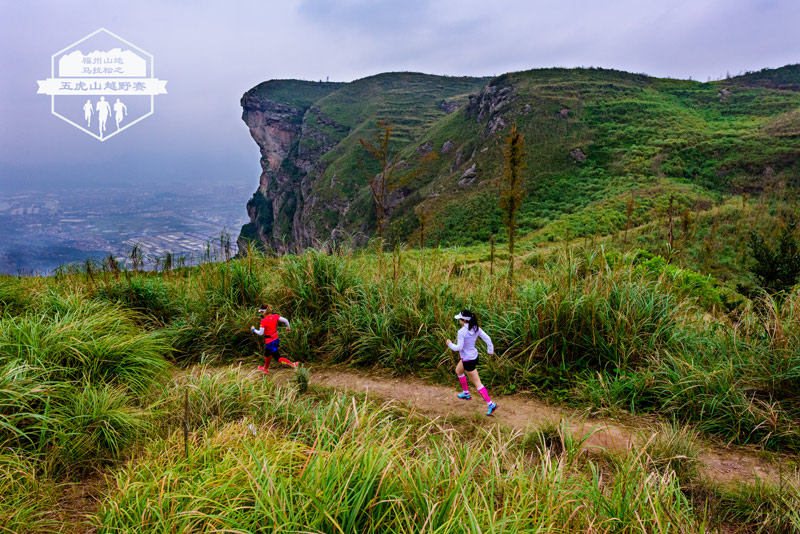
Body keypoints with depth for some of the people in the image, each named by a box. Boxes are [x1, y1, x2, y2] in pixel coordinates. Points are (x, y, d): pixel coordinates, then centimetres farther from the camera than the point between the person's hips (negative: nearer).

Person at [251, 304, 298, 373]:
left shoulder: (263, 321, -21)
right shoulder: (275, 316, -6)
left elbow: (260, 333, -17)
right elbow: (285, 320, -10)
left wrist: (253, 329, 0)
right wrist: (288, 327, 8)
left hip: (270, 342, -8)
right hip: (276, 339, 8)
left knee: (278, 358, 4)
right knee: (267, 354, 29)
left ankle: (293, 364, -7)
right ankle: (265, 369, 49)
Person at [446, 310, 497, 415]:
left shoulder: (461, 332, -25)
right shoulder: (476, 328, -5)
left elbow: (459, 348, -22)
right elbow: (487, 339, -3)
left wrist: (450, 344, -4)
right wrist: (490, 350, 11)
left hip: (468, 361, -9)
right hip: (474, 356, 9)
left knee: (477, 383, 0)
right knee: (458, 370, 32)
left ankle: (490, 404, 1)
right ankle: (466, 393, 44)